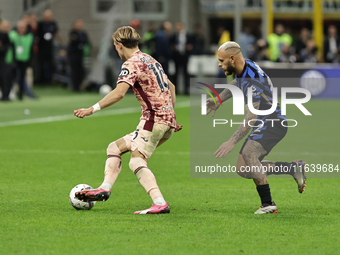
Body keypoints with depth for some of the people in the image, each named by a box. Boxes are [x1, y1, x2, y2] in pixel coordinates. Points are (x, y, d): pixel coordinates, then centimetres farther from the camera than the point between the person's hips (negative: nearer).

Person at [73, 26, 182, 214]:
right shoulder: (150, 60, 22)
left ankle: (160, 203, -34)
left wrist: (93, 109, -22)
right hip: (168, 122, 9)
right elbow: (170, 87, 31)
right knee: (114, 148, 13)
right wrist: (171, 116, 33)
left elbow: (119, 93, -22)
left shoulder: (131, 64, -7)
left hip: (153, 118, -9)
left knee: (136, 162, -19)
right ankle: (105, 188, 1)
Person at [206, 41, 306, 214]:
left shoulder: (254, 79, -27)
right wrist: (218, 100, 23)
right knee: (243, 170, 3)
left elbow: (251, 118, -30)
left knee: (248, 154, -32)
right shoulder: (241, 71, 2)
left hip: (273, 123, -10)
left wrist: (232, 142, -32)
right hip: (263, 124, 10)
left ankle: (268, 204, -26)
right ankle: (294, 168, 10)